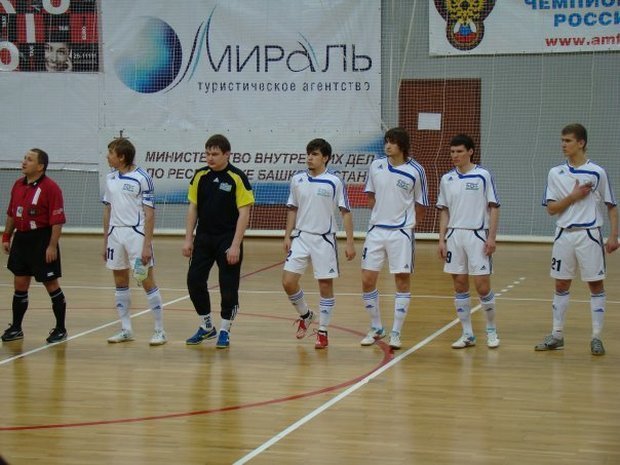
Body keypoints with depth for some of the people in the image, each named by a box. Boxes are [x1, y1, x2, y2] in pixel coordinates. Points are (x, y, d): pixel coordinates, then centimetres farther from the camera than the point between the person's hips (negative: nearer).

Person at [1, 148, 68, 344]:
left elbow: (58, 220, -16)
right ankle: (16, 328, 20)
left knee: (52, 285, 1)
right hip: (21, 238, 7)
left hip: (42, 240, -7)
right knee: (20, 285, 11)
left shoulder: (50, 187, -13)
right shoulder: (18, 185, 9)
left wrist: (52, 246, -19)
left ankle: (60, 329, 11)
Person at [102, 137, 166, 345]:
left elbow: (149, 213, -10)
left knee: (147, 282, -4)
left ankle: (160, 331, 2)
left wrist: (147, 244, -15)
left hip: (136, 233, -6)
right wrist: (105, 241, 13)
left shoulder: (142, 178, -9)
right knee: (120, 281, 10)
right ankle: (126, 330, 19)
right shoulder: (110, 178, 10)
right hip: (115, 234, 6)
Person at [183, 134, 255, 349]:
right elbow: (193, 207, 9)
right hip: (203, 238, 4)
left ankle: (224, 331, 15)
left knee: (228, 287, -1)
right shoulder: (200, 176, 4)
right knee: (194, 281, 2)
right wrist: (188, 239, 3)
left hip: (227, 240, -4)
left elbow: (244, 213, -11)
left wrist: (235, 245, -16)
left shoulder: (237, 178, -10)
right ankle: (206, 327, 20)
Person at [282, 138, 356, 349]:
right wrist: (287, 236, 8)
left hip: (324, 239, -3)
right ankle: (305, 314, 23)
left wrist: (350, 243, -8)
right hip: (301, 237, 3)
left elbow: (346, 212, -4)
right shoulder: (297, 180, 4)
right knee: (288, 281, -4)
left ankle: (322, 332, 14)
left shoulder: (335, 182, -7)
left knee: (325, 285, 2)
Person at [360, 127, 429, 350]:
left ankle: (396, 333, 8)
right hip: (376, 230, 4)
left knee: (402, 280, 0)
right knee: (367, 280, 2)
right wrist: (382, 214, 12)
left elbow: (421, 206, 2)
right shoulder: (376, 166, 2)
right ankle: (376, 328, 19)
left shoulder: (416, 171, -8)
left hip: (401, 232, -3)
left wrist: (405, 222, 7)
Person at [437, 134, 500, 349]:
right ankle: (467, 334, 13)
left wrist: (491, 237, -10)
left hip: (477, 236, -4)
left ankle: (491, 330, 13)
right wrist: (441, 240, 6)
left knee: (482, 286, -6)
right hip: (454, 236, 4)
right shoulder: (446, 179, 8)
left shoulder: (483, 176, -4)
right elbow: (444, 211, 13)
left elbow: (494, 208, -3)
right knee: (459, 286, 5)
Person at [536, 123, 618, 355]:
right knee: (561, 285, 8)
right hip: (564, 234, 3)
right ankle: (557, 335, 16)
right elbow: (551, 208, 2)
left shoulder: (597, 172, -4)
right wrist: (573, 197, -12)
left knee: (596, 285, 1)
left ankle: (596, 338, 6)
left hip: (589, 234, -3)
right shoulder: (556, 173, 4)